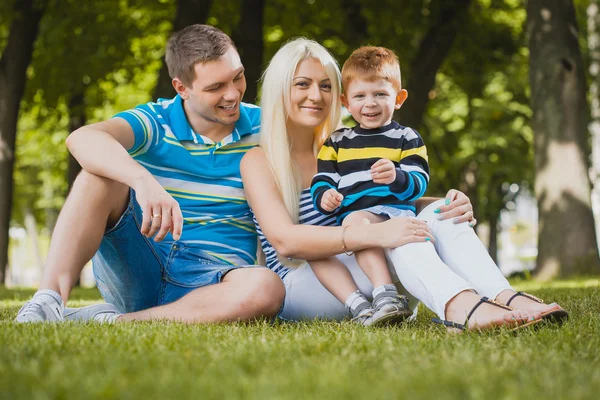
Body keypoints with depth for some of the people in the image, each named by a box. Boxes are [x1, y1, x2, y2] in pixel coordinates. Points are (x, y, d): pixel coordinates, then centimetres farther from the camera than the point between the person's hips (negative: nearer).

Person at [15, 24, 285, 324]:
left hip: (208, 283, 1)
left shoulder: (262, 128, 3)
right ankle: (48, 300, -31)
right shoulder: (155, 123, -5)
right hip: (135, 272, 0)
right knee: (101, 171, -21)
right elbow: (82, 139, -25)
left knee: (267, 288, -35)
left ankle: (111, 321, -27)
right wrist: (144, 181, -43)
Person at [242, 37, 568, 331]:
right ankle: (461, 307, -58)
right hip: (298, 285, -6)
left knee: (439, 215, -17)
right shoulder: (258, 161, -1)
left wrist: (451, 206, -12)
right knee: (398, 231, -31)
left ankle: (507, 298, -40)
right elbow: (284, 240, -19)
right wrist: (373, 234, -33)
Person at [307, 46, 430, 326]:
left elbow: (418, 185, -3)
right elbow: (321, 181, 13)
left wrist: (397, 178, -26)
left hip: (394, 213, -5)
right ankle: (357, 306, -32)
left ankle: (387, 296, -41)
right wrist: (324, 197, -12)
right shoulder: (336, 142, 20)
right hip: (346, 224, 5)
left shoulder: (406, 138, 9)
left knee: (355, 220, -35)